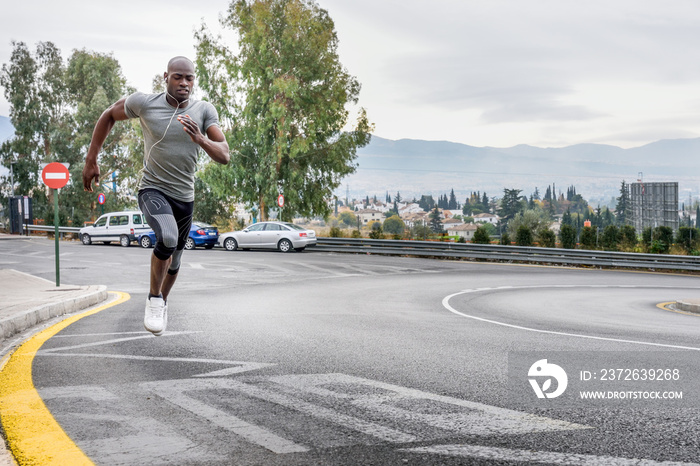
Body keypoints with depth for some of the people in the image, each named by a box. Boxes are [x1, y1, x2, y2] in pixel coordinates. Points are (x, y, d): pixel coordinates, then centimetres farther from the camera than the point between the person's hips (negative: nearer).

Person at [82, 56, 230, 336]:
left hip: (184, 198, 3)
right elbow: (108, 116, 7)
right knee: (168, 238, -33)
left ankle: (162, 303, 50)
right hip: (152, 190, -3)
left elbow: (224, 156, -14)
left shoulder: (204, 111, -8)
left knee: (173, 262, 18)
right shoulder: (144, 103, -11)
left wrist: (200, 139, -34)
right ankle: (154, 299, -9)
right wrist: (91, 161, 5)